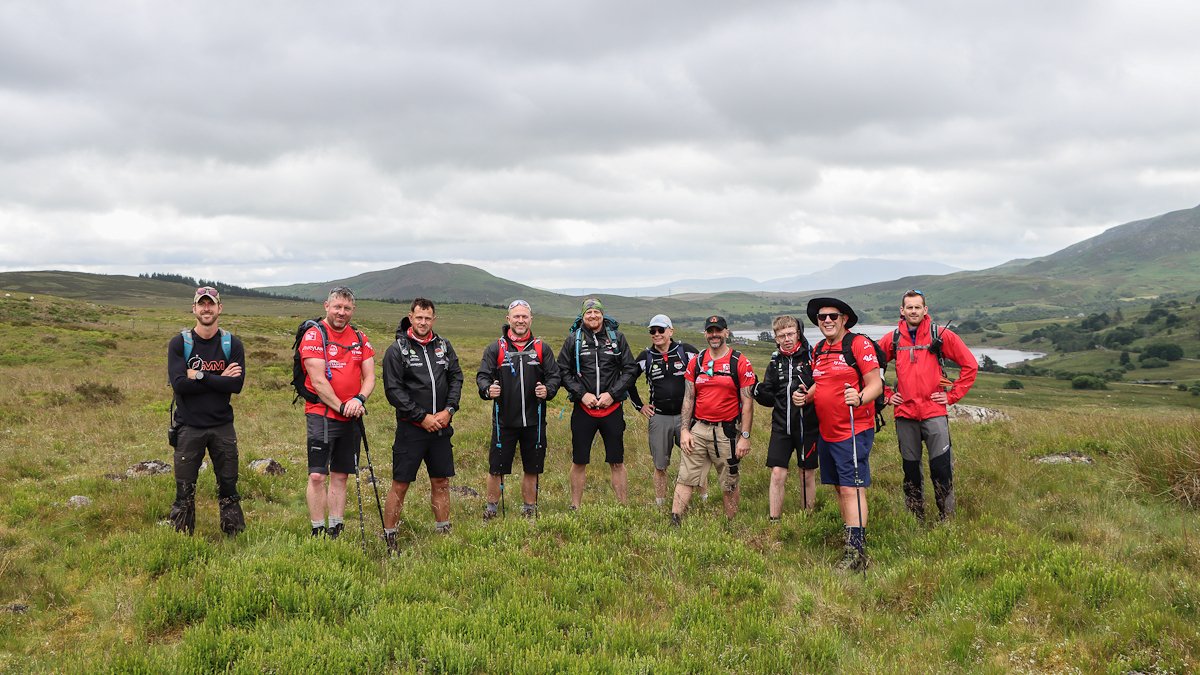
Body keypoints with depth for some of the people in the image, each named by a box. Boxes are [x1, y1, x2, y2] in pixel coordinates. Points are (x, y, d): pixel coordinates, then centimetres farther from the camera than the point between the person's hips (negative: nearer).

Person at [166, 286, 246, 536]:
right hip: (188, 427, -1)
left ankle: (234, 535, 17)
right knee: (184, 489, 4)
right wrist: (220, 379, -12)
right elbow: (179, 384, -14)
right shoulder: (179, 343, 0)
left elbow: (236, 385, -9)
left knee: (228, 485, 7)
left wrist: (200, 376, -14)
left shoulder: (233, 344, 3)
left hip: (223, 426, 1)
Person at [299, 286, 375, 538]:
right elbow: (318, 381, -12)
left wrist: (359, 399, -12)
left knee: (340, 476, 10)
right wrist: (341, 407, -13)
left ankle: (336, 531, 18)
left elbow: (369, 377, 7)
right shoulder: (314, 335, -5)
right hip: (321, 415, -5)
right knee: (317, 475, -9)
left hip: (351, 417, 5)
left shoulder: (360, 338, 11)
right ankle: (318, 532, 1)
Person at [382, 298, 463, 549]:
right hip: (411, 428, -4)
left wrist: (448, 410, -6)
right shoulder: (397, 350, -4)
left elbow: (456, 378, 8)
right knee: (400, 485, -1)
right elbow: (393, 390, -10)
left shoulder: (444, 346, 9)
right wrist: (422, 417, -13)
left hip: (441, 427, 4)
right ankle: (388, 537, 10)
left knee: (441, 482, 12)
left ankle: (443, 532, 23)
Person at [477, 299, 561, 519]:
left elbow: (554, 375, 7)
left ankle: (529, 510, 26)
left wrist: (548, 390, -14)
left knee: (532, 469, 11)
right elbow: (482, 375, 0)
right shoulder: (495, 349, 2)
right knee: (496, 469, 2)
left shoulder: (541, 348, 7)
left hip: (534, 421, 2)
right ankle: (490, 509, 19)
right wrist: (487, 390, -21)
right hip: (504, 420, -2)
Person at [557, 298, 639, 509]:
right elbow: (563, 371, 1)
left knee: (617, 462, 7)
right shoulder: (573, 338, 1)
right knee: (579, 462, 8)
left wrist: (612, 394, -8)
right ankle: (575, 507, 20)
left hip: (612, 409, 0)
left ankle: (623, 507, 15)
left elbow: (630, 369, 3)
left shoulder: (617, 337, 2)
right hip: (583, 409, 0)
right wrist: (582, 394, -10)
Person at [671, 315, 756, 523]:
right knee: (685, 479, 1)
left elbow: (747, 402, -5)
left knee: (729, 483, 8)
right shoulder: (696, 362, 7)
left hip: (726, 431, -3)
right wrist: (684, 430, 1)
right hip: (697, 429, 3)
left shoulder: (740, 362, -4)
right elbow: (688, 398, 9)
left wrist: (745, 437, -9)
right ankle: (674, 522, 6)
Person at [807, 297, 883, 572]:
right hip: (826, 432, 8)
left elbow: (876, 384, -14)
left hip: (854, 431, -8)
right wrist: (805, 396, 3)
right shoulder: (819, 350, 13)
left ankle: (856, 552, -11)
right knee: (840, 488, 13)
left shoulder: (859, 344, -10)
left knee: (852, 489, -11)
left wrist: (859, 399, -34)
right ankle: (851, 539, 25)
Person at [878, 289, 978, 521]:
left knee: (941, 467, -5)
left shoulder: (941, 335, -1)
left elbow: (970, 365, 4)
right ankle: (915, 519, 22)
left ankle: (947, 519, 8)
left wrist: (952, 395, -1)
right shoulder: (892, 339, 5)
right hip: (904, 413, 2)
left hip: (934, 412, -2)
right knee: (910, 469, 10)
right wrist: (886, 394, 8)